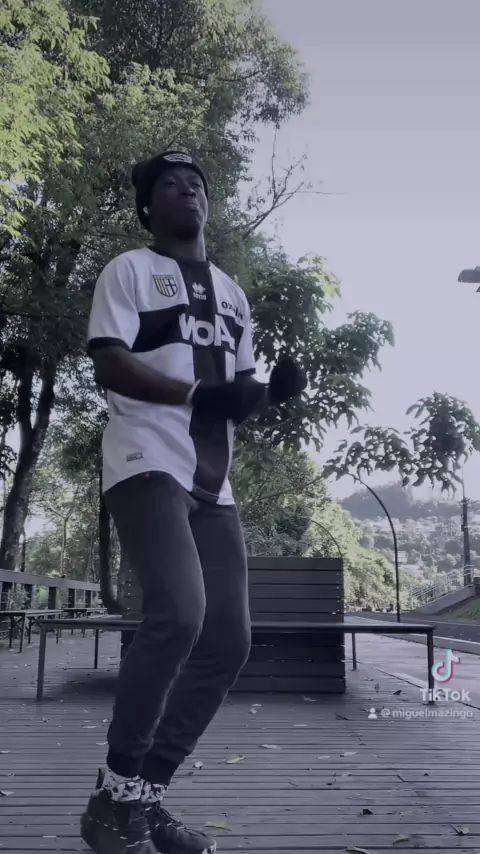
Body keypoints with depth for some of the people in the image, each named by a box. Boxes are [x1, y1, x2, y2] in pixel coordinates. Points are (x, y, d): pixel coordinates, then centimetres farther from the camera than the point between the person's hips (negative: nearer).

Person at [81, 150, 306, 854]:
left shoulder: (232, 294, 25)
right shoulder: (130, 269, 6)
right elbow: (109, 363, -7)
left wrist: (272, 389, 1)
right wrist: (200, 394, -18)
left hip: (213, 481, 7)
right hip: (149, 465, -7)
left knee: (229, 638, 0)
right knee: (179, 612, -26)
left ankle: (144, 795, 14)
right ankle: (116, 797, -6)